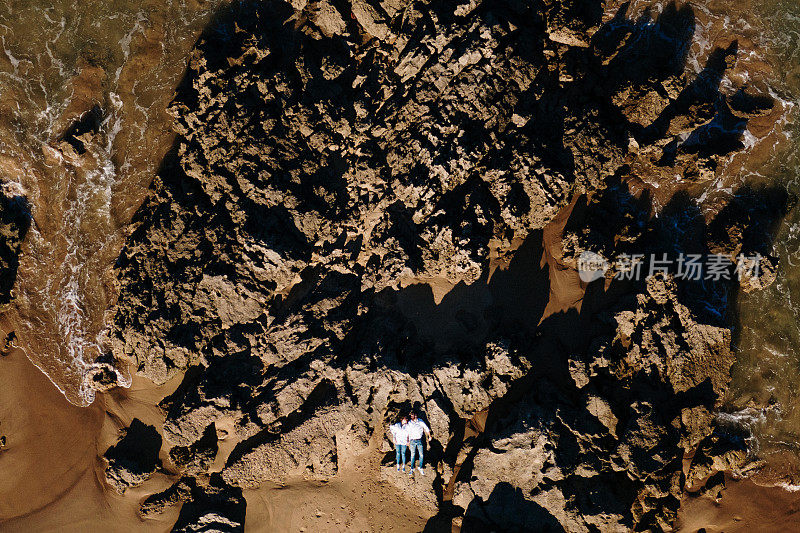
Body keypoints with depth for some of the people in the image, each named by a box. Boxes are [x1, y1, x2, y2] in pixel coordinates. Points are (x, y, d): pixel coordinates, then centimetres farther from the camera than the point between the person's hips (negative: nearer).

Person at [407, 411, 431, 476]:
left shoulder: (420, 422, -5)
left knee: (421, 455, 2)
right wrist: (408, 441, 4)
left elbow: (426, 428, 5)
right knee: (412, 455, 5)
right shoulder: (409, 423, -5)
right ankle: (412, 469, 17)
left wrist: (429, 436, -4)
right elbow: (408, 432, 4)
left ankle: (421, 468, 18)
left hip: (419, 440, 0)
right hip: (412, 441, 0)